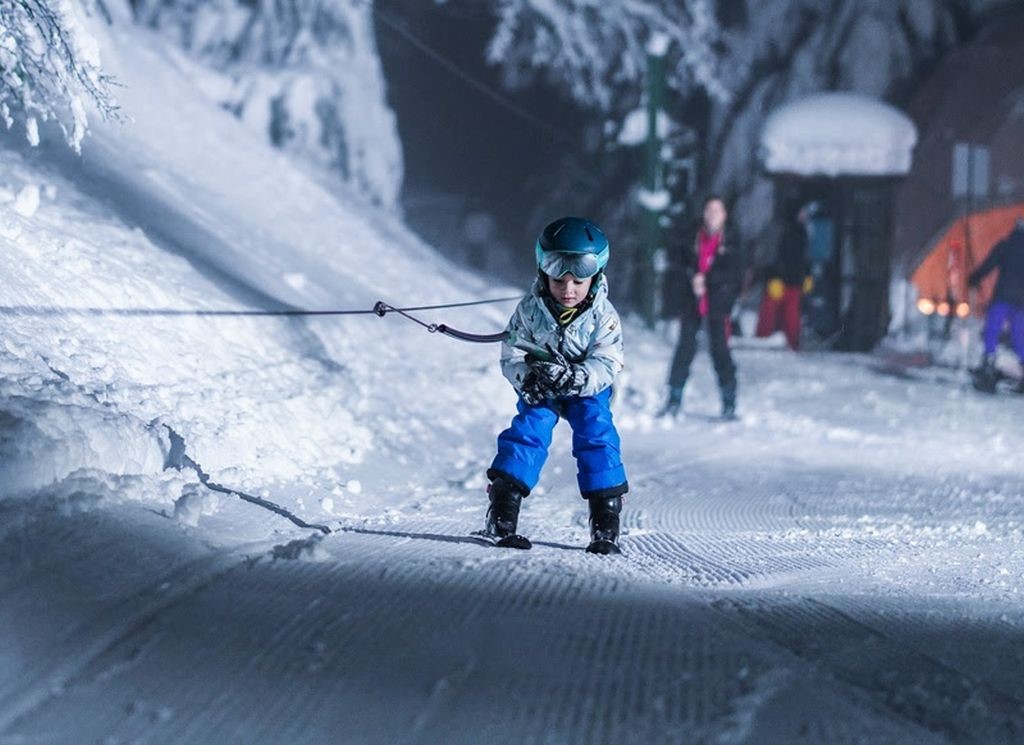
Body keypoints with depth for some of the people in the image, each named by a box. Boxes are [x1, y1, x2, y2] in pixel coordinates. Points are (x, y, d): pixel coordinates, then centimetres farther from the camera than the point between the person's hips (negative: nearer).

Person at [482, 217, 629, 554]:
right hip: (539, 388, 0)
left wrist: (573, 378, -44)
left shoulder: (603, 316, -22)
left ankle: (605, 525, -10)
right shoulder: (530, 310, -20)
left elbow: (605, 367, -25)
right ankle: (501, 516, -16)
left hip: (588, 388, 0)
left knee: (597, 436, -16)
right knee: (528, 431, -18)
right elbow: (512, 355, -15)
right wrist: (527, 377, -38)